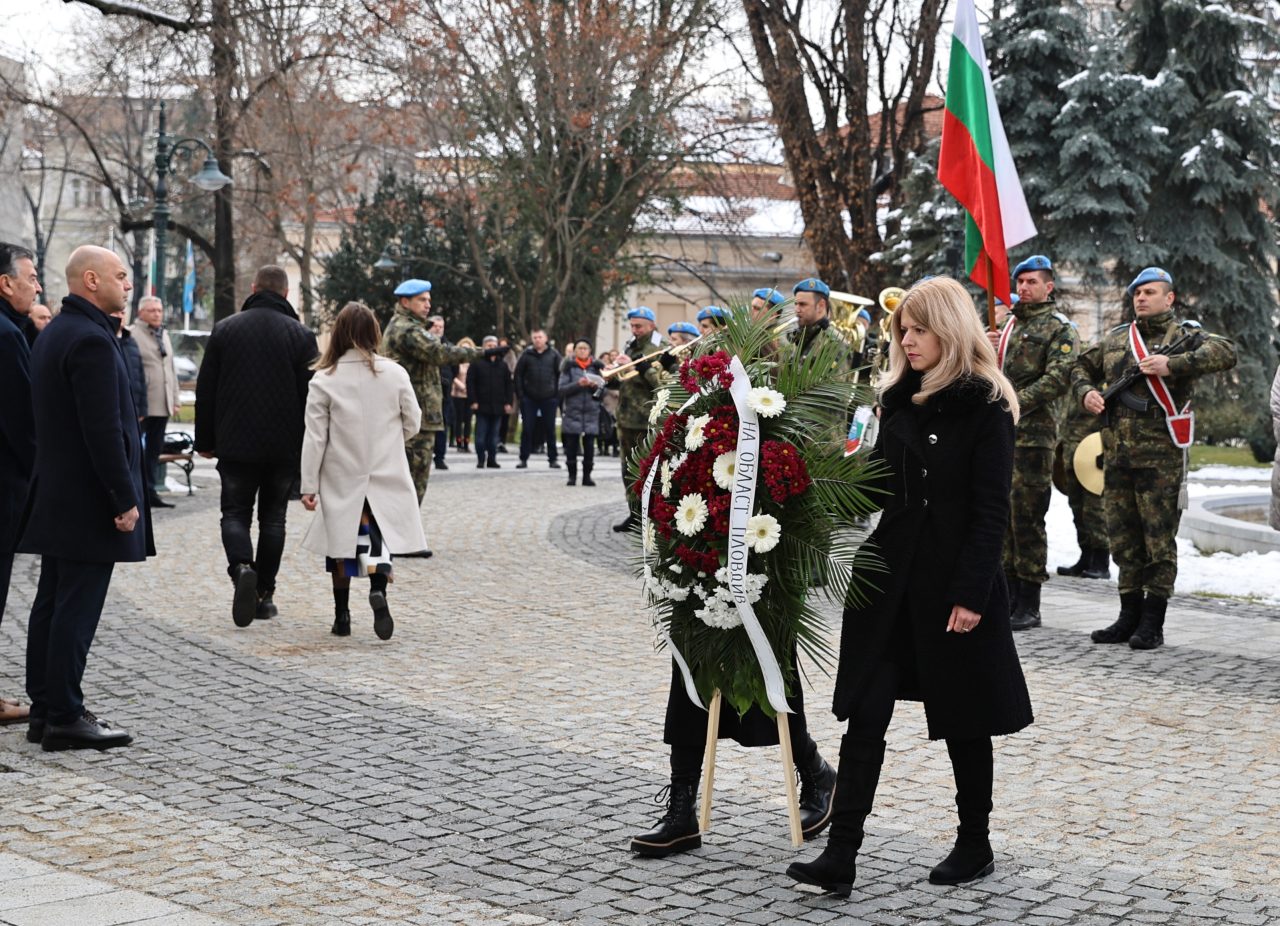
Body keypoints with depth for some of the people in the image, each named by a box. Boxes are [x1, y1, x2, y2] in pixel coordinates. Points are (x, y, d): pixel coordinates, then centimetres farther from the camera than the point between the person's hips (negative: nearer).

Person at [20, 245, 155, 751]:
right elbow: (103, 429, -22)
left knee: (52, 605, 13)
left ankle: (44, 709, 20)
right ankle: (64, 718, -1)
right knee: (76, 610, -5)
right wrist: (125, 499, -18)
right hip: (88, 499, -10)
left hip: (56, 497, 10)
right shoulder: (91, 340, -18)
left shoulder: (55, 332, 14)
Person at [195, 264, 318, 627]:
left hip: (236, 444, 0)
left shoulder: (224, 329, 2)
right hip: (284, 447, 0)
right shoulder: (300, 335, -1)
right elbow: (310, 394, -3)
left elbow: (205, 390, 4)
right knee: (273, 516, 11)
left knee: (235, 512, 7)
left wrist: (205, 441, 11)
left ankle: (241, 567, -21)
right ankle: (265, 594, 10)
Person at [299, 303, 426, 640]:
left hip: (342, 479, 0)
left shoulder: (324, 380, -8)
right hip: (385, 477, 0)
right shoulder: (394, 373, -5)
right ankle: (378, 588, -20)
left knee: (341, 543, 11)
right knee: (379, 536, 8)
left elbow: (315, 437, -7)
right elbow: (412, 424, 4)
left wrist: (308, 485, -2)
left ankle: (342, 614, 16)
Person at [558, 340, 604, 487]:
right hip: (573, 412, -1)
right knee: (571, 447, -1)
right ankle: (572, 476, 5)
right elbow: (562, 389, -3)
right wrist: (578, 384, -16)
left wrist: (595, 386, -13)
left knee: (589, 447, -1)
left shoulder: (596, 366, 9)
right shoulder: (569, 367, 4)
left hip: (591, 413, 1)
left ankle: (587, 476, 5)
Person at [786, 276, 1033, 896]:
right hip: (890, 575, 6)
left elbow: (991, 511, -13)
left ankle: (975, 846, 24)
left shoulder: (984, 407, -10)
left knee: (962, 718, 8)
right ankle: (841, 857, -2)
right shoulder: (899, 398, 10)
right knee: (865, 715, -1)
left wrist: (970, 594, -17)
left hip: (953, 582, -6)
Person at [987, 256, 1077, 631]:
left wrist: (1014, 403, -20)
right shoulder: (1007, 323, 19)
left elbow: (1057, 379, -14)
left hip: (1033, 434, -7)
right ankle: (1008, 596, 17)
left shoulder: (1059, 328, -2)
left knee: (1027, 517, -7)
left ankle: (1029, 606, -2)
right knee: (1002, 514, 9)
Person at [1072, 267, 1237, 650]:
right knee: (1122, 536, 10)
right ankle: (1129, 615, 20)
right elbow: (1082, 367, 29)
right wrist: (1086, 392, 7)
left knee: (1159, 538, -2)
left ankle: (1152, 622, 4)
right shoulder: (1116, 338, 15)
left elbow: (1225, 353, -18)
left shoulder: (1184, 335, -1)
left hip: (1160, 456, -6)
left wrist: (1172, 365, -25)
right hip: (1117, 454, 6)